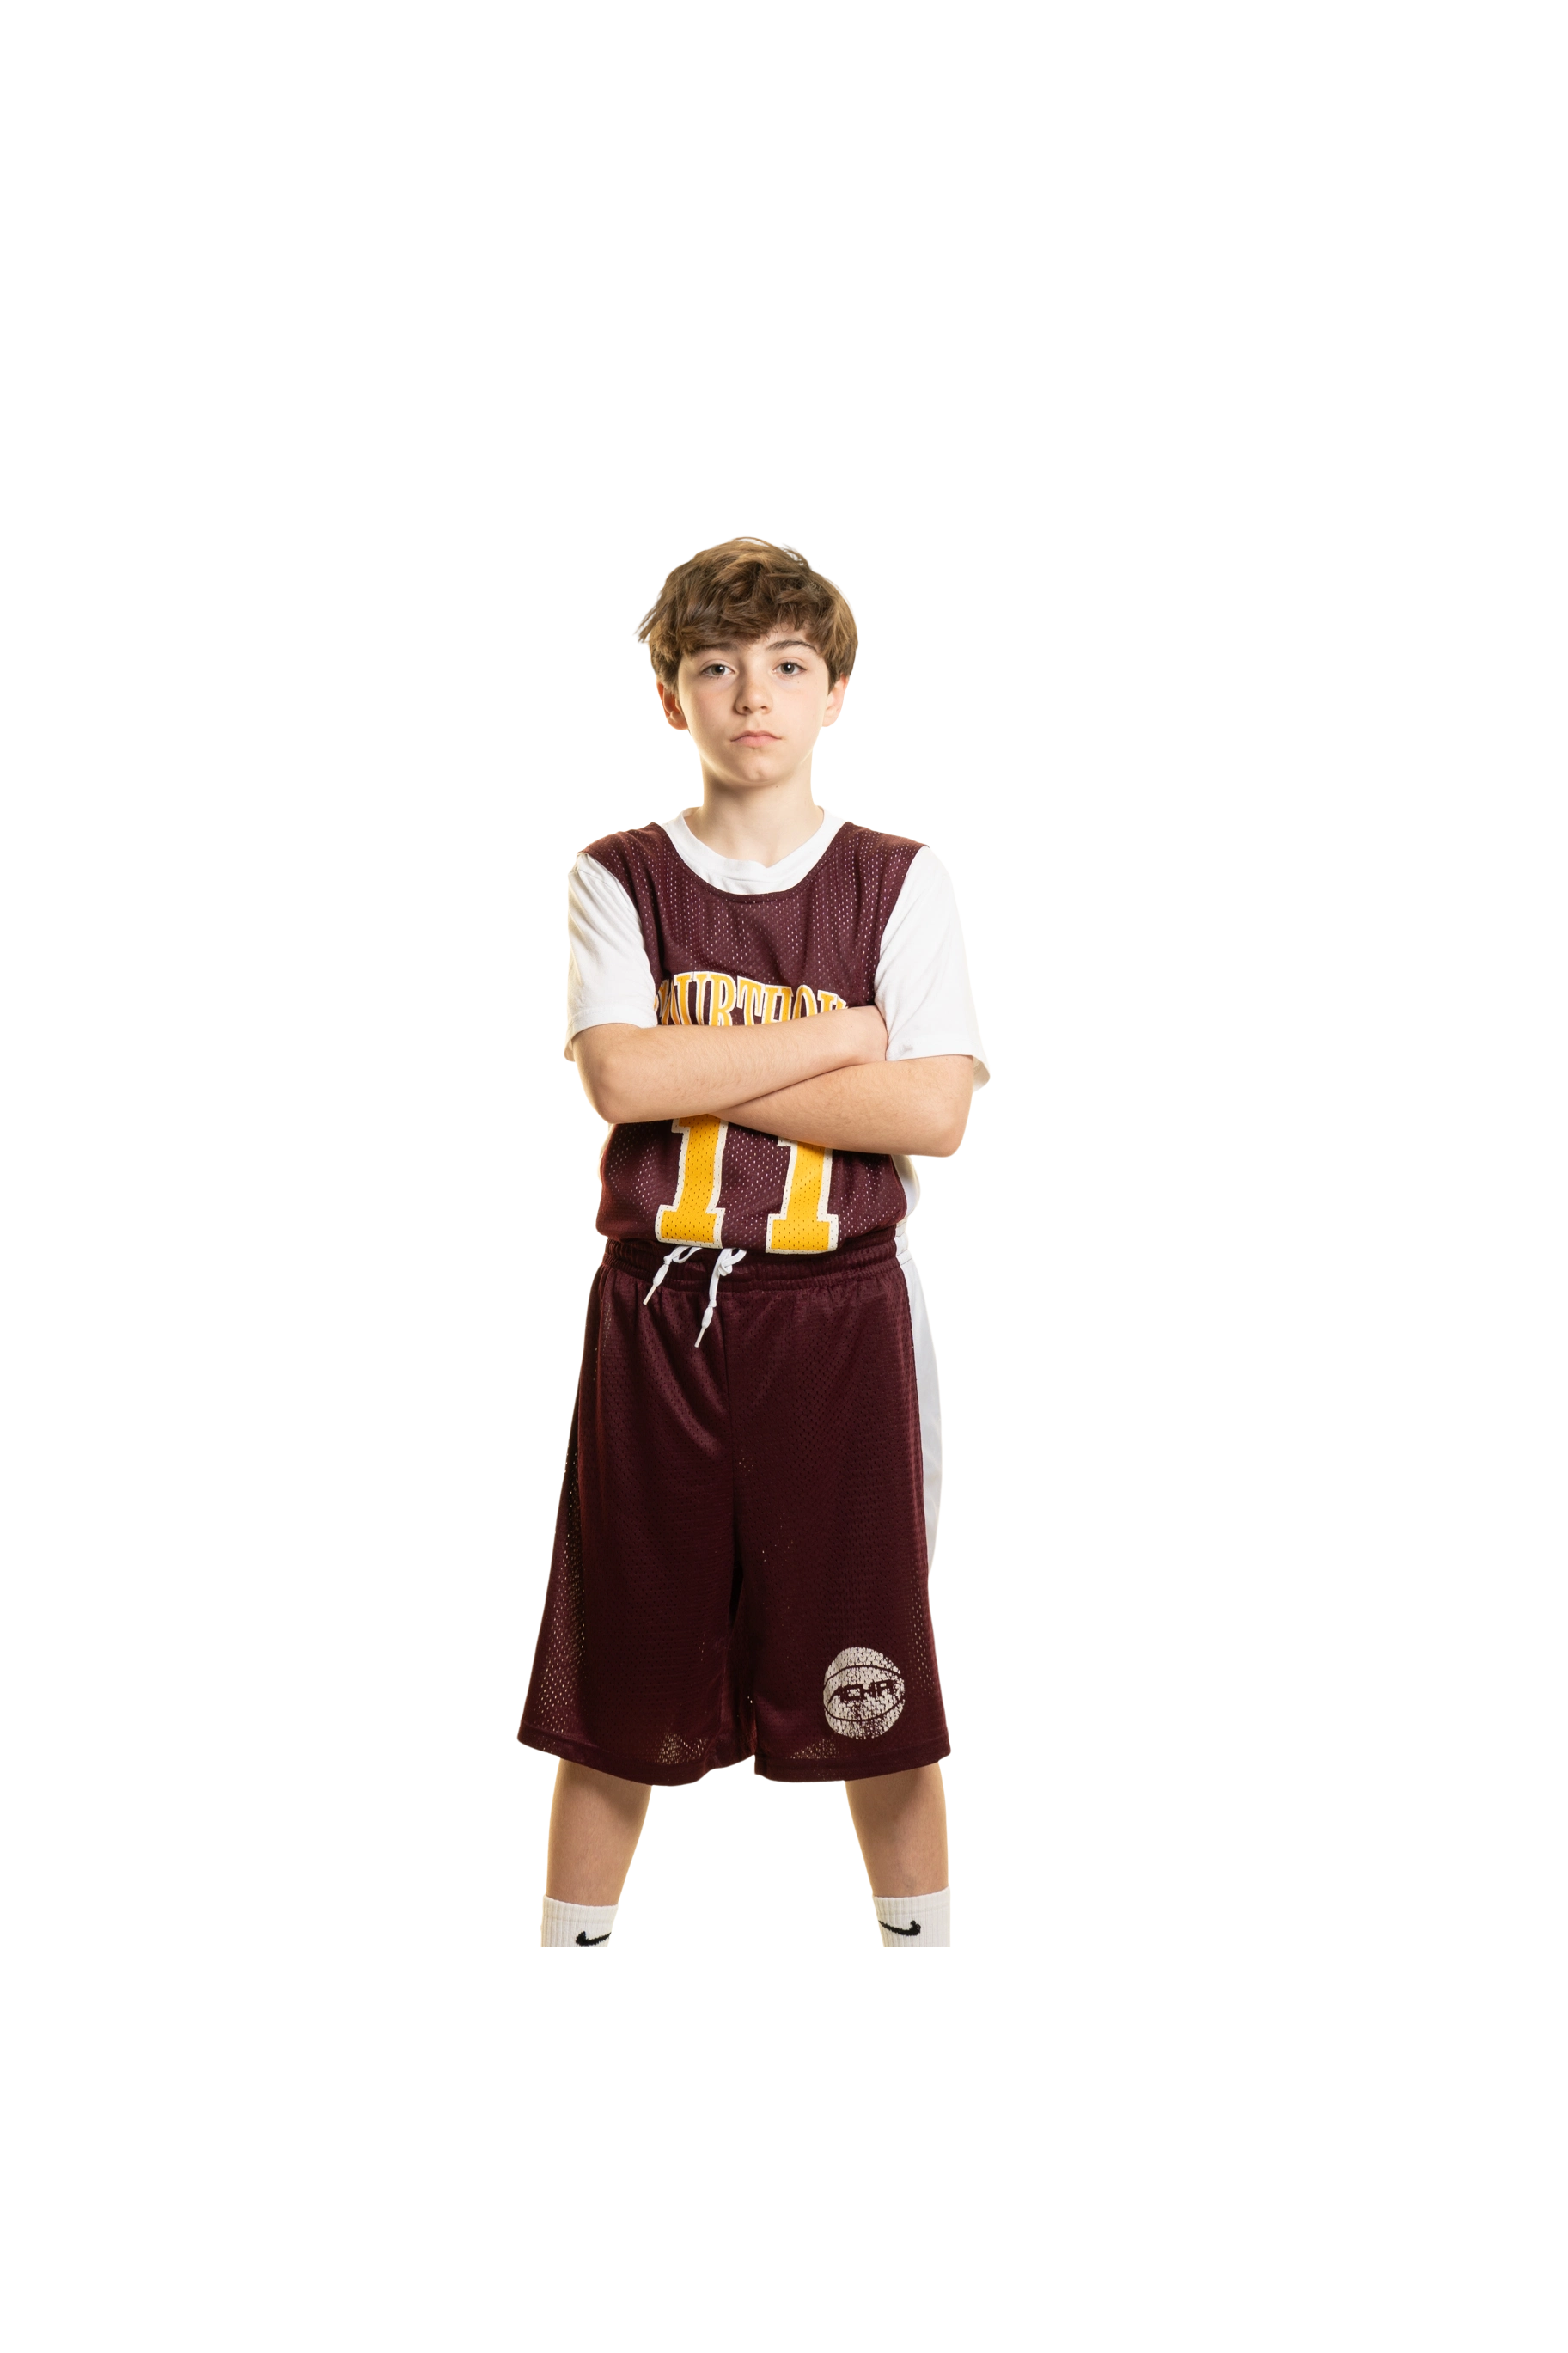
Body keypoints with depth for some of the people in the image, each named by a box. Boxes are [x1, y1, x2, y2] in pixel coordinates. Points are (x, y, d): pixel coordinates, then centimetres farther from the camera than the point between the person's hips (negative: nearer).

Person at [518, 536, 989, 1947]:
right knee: (618, 1680, 7)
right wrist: (844, 1035, -11)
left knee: (874, 1688, 5)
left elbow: (936, 1113, -8)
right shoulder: (619, 881, 4)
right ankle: (573, 1936, 23)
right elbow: (620, 1078, -12)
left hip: (840, 1312, 0)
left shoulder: (899, 883, 4)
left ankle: (920, 1930, 22)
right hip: (658, 1312, 0)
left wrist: (702, 1070, -11)